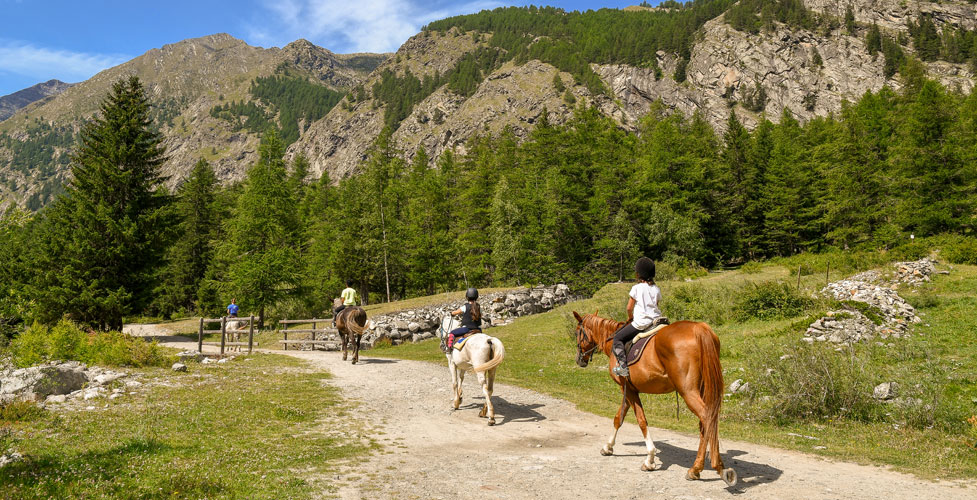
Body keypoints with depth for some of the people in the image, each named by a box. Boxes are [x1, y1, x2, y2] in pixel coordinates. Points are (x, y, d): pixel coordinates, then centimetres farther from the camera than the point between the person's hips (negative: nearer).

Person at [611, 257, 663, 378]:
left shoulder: (636, 288, -6)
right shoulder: (656, 289, 8)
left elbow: (629, 307, -3)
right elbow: (656, 305, 14)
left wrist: (630, 318, 15)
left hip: (641, 322, -6)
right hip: (656, 321, 6)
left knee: (618, 338, 4)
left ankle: (622, 365, -8)